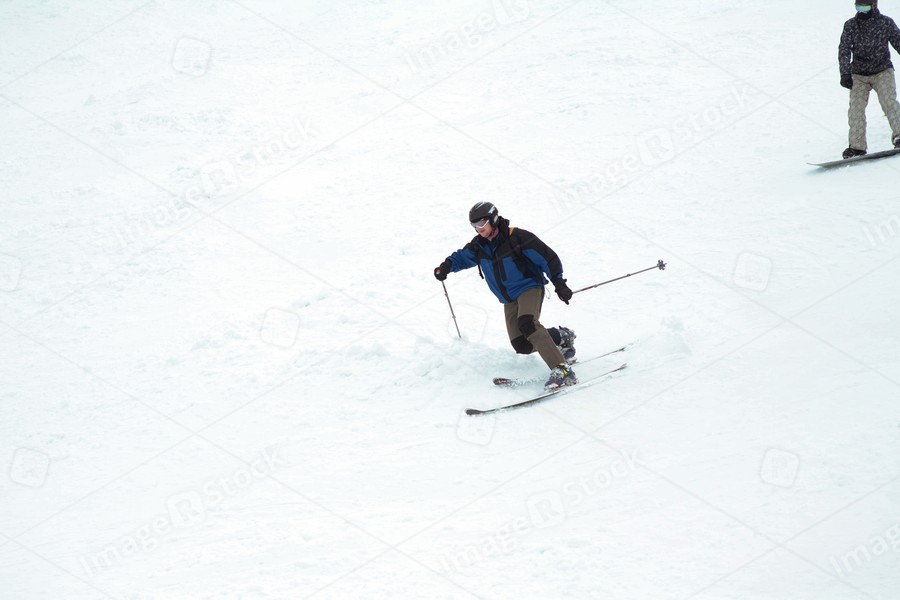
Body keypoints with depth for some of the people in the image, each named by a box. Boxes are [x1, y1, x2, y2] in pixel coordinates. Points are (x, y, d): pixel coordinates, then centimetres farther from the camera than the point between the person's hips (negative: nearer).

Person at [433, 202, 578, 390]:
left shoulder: (517, 237, -15)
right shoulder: (478, 246, 4)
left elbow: (547, 257, -11)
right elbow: (461, 257, 20)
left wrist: (559, 283, -16)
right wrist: (446, 267, -3)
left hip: (529, 288, -7)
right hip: (509, 300, 7)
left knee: (527, 323, -35)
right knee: (522, 345, -5)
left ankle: (561, 370, -41)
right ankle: (562, 337, 21)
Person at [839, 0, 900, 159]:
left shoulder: (886, 23, -3)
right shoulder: (850, 25, 0)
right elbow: (844, 51, -3)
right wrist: (845, 74, -13)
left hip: (882, 71, -1)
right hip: (858, 75, 1)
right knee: (856, 107, -10)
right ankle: (857, 146, -6)